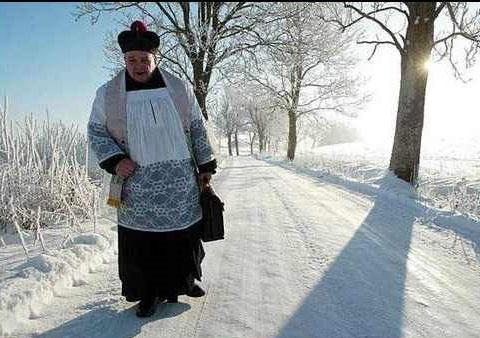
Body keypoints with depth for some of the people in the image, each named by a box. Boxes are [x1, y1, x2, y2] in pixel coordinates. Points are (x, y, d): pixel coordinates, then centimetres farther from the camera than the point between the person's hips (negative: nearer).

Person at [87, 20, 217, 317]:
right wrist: (114, 160, -9)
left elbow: (198, 128, 9)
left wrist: (206, 165, 7)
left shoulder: (180, 88, 3)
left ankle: (185, 279, 35)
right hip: (138, 186, -1)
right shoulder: (108, 94, 1)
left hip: (181, 183, 1)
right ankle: (150, 293, 24)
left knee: (184, 232, 11)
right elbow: (95, 131, 8)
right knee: (142, 240, 4)